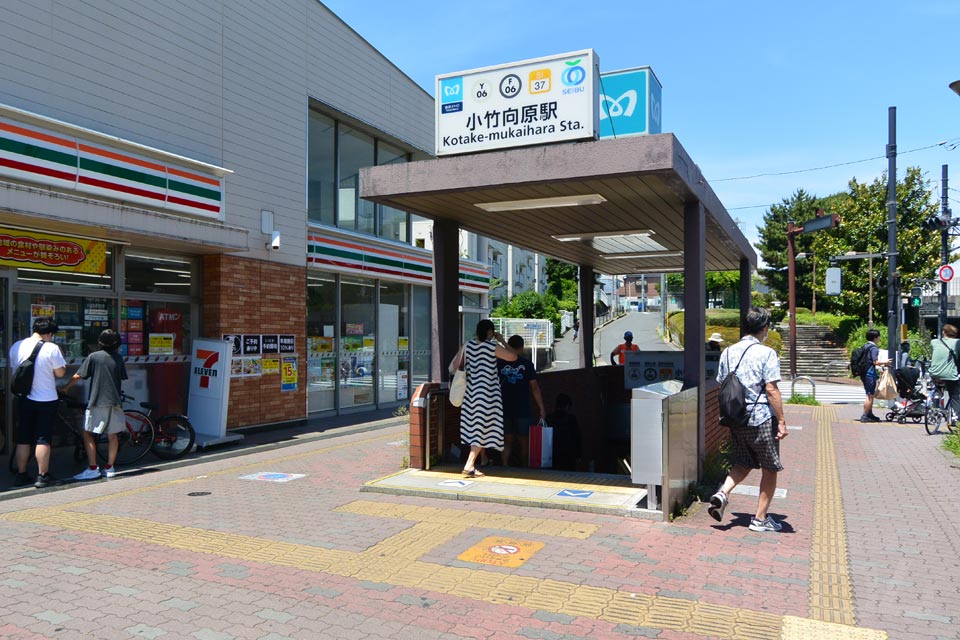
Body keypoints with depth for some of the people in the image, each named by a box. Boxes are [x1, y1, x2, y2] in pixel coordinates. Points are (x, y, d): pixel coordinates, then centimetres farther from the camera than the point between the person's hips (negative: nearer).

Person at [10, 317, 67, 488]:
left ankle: (21, 475, 18)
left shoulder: (16, 346, 0)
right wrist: (61, 360, 8)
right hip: (46, 400, -4)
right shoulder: (51, 348, -14)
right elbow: (60, 373, -8)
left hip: (24, 399, 4)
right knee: (43, 439, 1)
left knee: (23, 438, 13)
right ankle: (42, 476, 3)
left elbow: (13, 369, 9)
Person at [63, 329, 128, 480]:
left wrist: (65, 388, 11)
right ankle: (109, 468, 14)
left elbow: (78, 376, -3)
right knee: (112, 435, 11)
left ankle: (92, 469, -3)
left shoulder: (93, 357, -4)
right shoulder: (118, 358, 6)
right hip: (114, 401, 4)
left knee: (88, 434, 3)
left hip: (97, 401, -4)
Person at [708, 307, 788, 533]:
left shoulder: (728, 352, 7)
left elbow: (721, 386, 11)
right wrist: (782, 421, -11)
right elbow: (771, 390, -16)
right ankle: (760, 518, 15)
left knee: (743, 464, 20)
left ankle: (722, 493, -4)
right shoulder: (766, 353, -11)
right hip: (762, 420, -5)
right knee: (769, 469, 11)